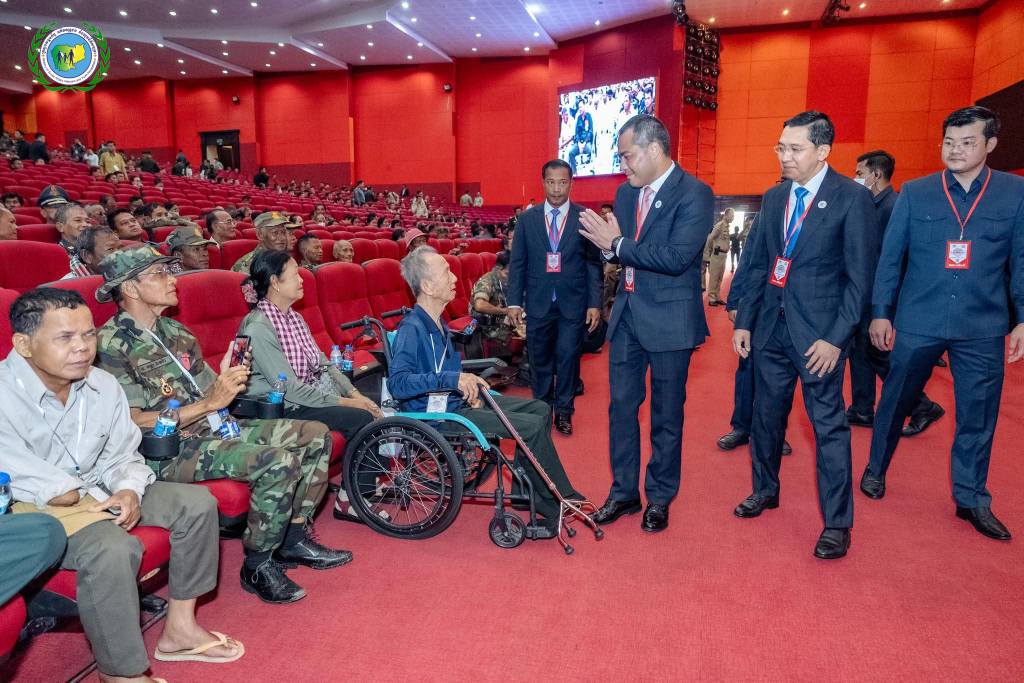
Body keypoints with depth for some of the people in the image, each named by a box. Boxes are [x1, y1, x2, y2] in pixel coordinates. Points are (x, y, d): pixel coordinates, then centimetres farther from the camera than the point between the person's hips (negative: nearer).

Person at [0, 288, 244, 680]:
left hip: (96, 492, 8)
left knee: (195, 502, -2)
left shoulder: (104, 386, -1)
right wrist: (83, 503, -19)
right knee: (113, 549, -36)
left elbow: (123, 457, 5)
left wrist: (129, 491, -15)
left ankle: (179, 627, 6)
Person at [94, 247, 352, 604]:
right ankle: (257, 566, -8)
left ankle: (294, 538, 10)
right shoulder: (111, 344, -12)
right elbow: (132, 424, -17)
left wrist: (226, 382, -8)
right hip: (166, 451, -8)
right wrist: (209, 403, -21)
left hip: (211, 429, 9)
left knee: (315, 435, 0)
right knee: (280, 461, -29)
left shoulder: (175, 331, 14)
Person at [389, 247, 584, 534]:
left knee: (540, 409, 8)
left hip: (456, 402, 10)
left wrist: (467, 385, 3)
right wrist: (452, 379, -37)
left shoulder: (436, 322, 10)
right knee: (533, 426, -17)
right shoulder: (412, 329, -20)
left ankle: (527, 490, 14)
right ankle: (560, 505, -1)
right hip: (438, 413, -10)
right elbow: (397, 382, -31)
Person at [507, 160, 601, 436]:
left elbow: (594, 264, -1)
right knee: (539, 359, 11)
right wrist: (514, 302, -1)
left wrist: (594, 303, -6)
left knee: (568, 358, 2)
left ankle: (563, 412, 19)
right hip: (538, 303, 2)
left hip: (573, 304, -1)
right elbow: (517, 263, 5)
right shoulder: (527, 219, 4)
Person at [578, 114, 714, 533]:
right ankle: (623, 492, 26)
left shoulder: (694, 194, -12)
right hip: (627, 314, 6)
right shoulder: (626, 192, 9)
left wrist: (617, 244, -19)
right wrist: (608, 245, -9)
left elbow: (676, 258, -23)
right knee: (621, 407, 11)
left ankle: (660, 498, 25)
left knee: (666, 415, 8)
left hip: (670, 318, -6)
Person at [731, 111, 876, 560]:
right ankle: (765, 490, 36)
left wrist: (836, 338, -15)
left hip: (819, 330, -5)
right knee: (766, 414, 16)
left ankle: (837, 523, 15)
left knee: (828, 423, 1)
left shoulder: (852, 199, -8)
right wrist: (743, 321, 8)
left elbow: (860, 277, -9)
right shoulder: (773, 198, 9)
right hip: (771, 324, 6)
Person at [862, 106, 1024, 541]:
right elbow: (890, 257, 2)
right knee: (895, 402, 12)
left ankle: (971, 499, 26)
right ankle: (875, 470, 33)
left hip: (982, 327, 1)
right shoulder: (915, 193, 0)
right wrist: (880, 313, 0)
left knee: (978, 415, 9)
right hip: (917, 322, 0)